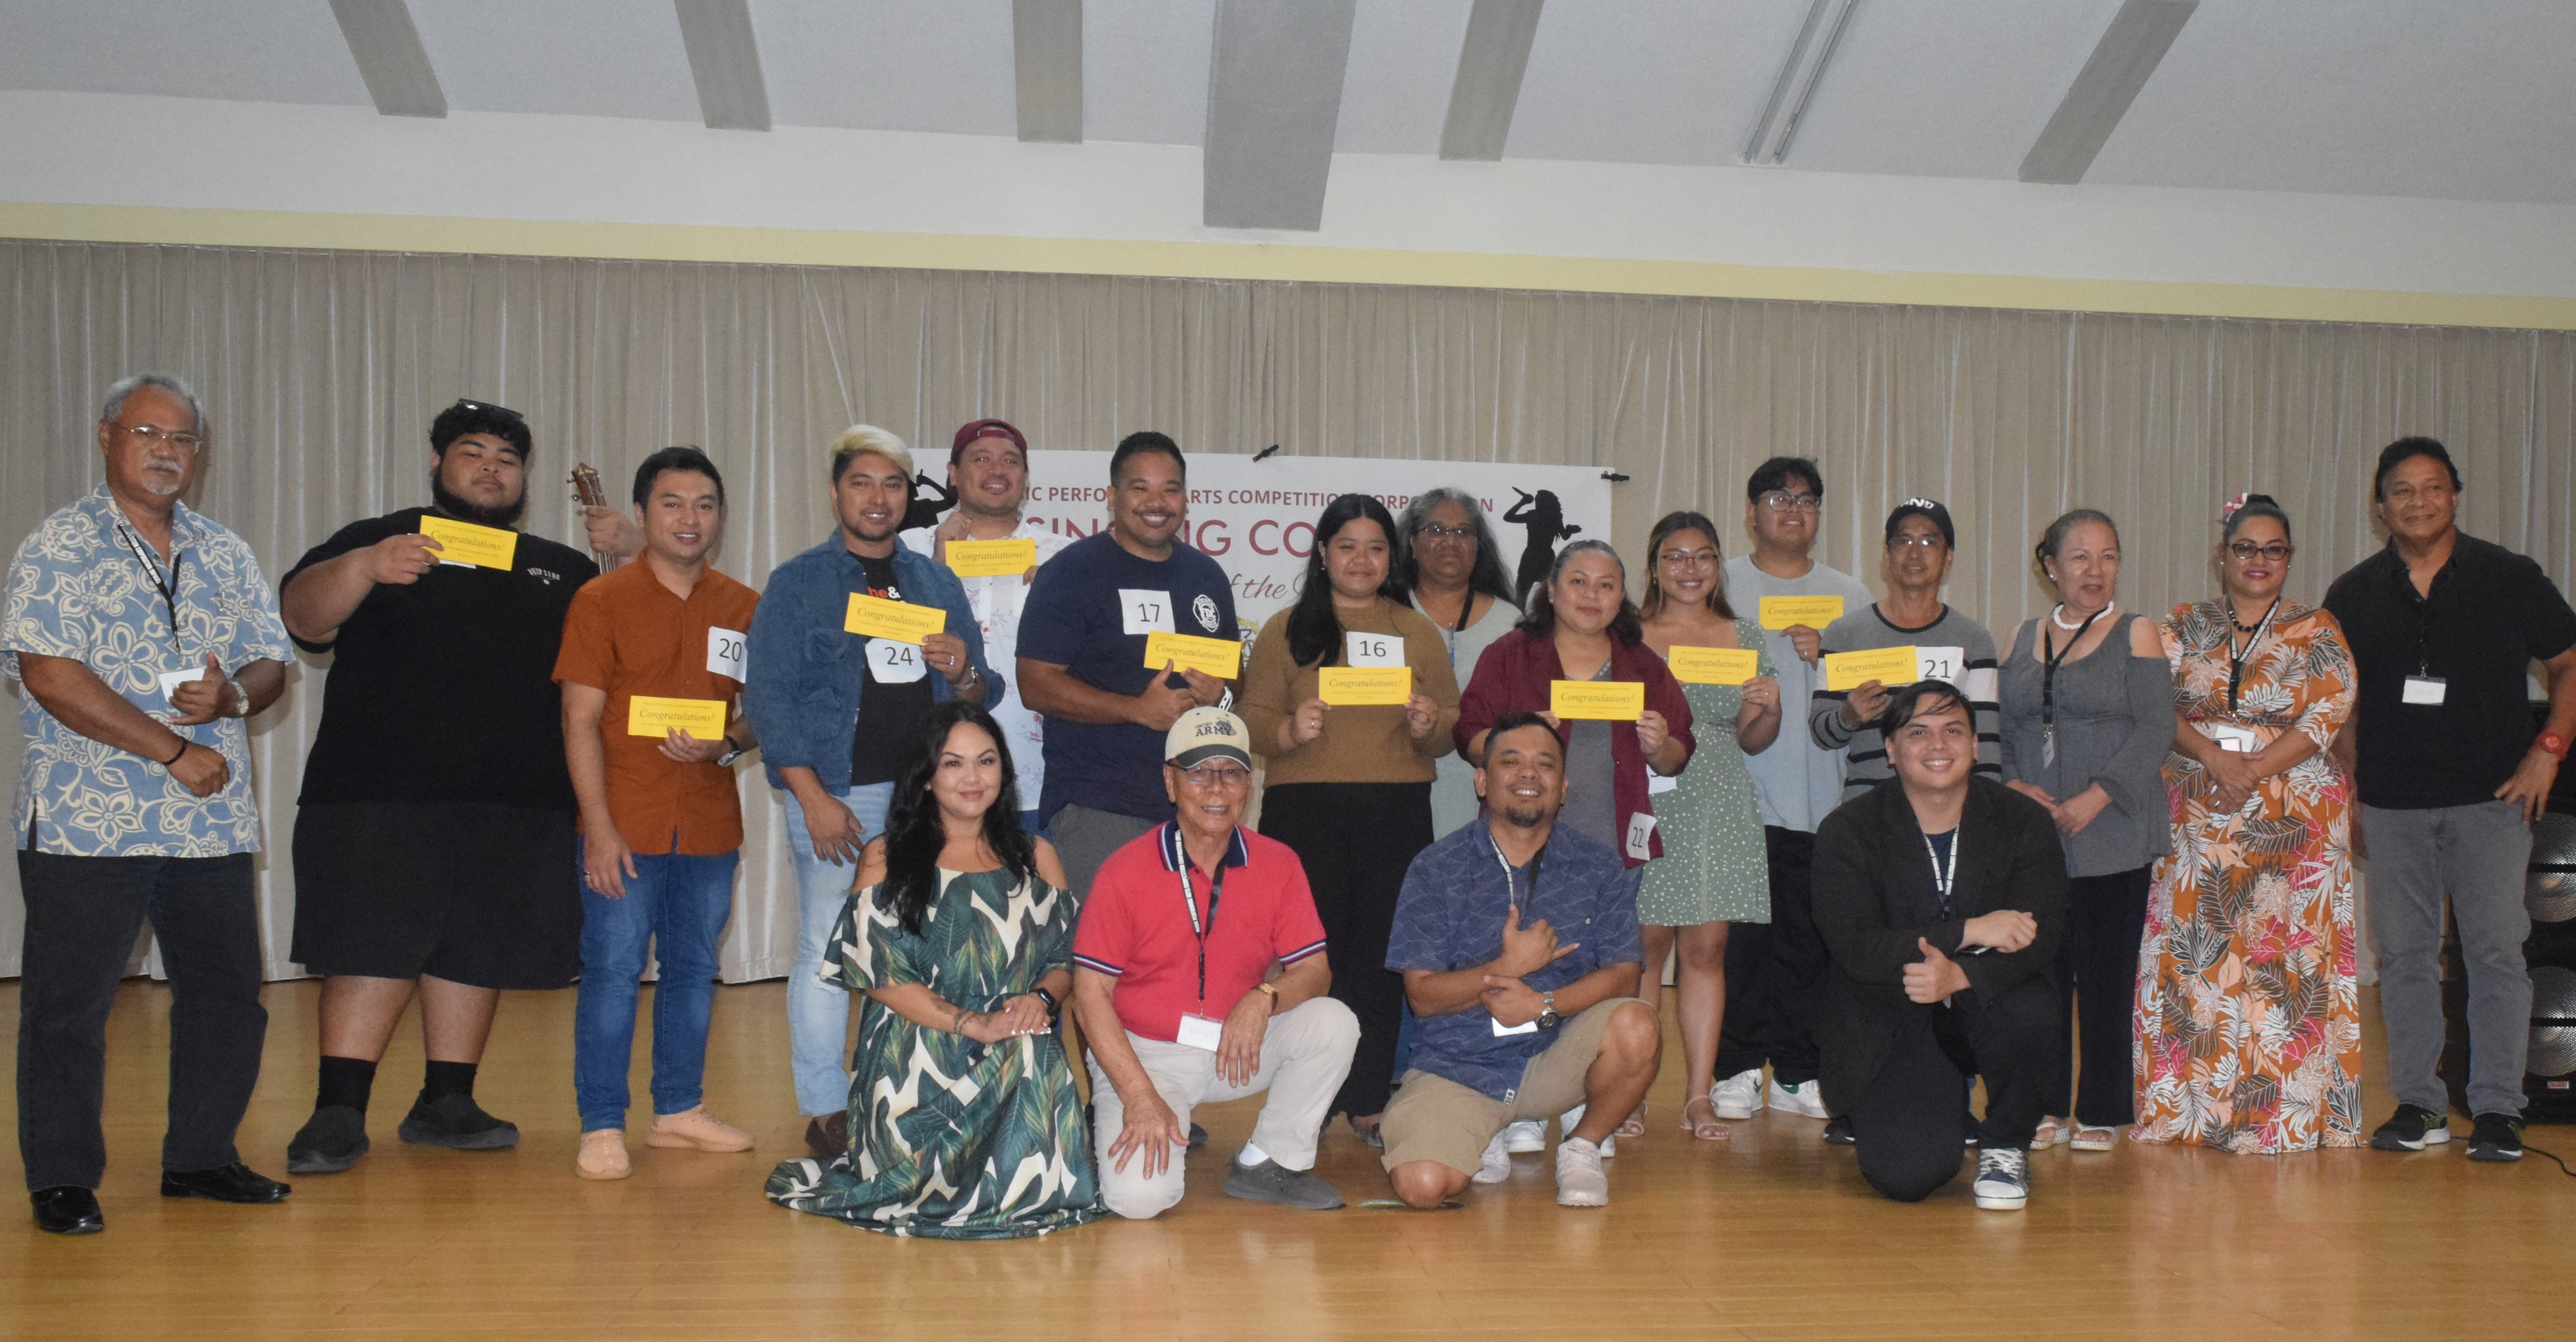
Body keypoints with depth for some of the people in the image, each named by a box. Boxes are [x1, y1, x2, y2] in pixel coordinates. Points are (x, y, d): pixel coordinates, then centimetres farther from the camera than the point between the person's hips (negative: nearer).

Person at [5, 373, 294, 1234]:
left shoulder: (226, 557, 14)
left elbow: (270, 668, 13)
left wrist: (230, 695, -11)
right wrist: (174, 750, -16)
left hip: (212, 824, 5)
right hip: (86, 824, -5)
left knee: (228, 993, 9)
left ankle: (200, 1156, 24)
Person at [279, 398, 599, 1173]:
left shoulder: (564, 574, 19)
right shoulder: (376, 542, 7)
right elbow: (303, 617, -9)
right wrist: (367, 567, -29)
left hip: (516, 807, 4)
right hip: (382, 796, -4)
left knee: (478, 951, 8)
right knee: (372, 949, -7)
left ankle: (445, 1106, 19)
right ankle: (338, 1115, -1)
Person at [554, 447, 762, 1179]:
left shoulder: (743, 608, 9)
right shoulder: (601, 601, -2)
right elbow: (581, 721, -5)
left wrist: (725, 744, -9)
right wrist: (600, 828, -12)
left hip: (711, 824, 4)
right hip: (626, 826, -4)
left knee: (694, 968, 12)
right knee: (613, 970, -3)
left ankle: (680, 1110, 24)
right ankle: (602, 1126, 6)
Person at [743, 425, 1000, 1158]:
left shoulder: (938, 584, 16)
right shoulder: (798, 582, 4)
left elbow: (984, 694, 19)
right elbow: (770, 698, -3)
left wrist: (963, 672, -6)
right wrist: (814, 798, -12)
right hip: (836, 795, -3)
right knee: (827, 952, -2)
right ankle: (827, 1112, 8)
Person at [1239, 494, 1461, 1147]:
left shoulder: (1418, 632, 15)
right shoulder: (1286, 630, 9)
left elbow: (1452, 730, 12)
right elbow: (1252, 720, 3)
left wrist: (1430, 726, -10)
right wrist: (1290, 731, -17)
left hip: (1398, 815, 2)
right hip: (1304, 811, -2)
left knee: (1382, 955, 0)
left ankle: (1371, 1102, 9)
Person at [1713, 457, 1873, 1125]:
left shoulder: (1849, 596, 15)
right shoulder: (1721, 586, 10)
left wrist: (1824, 658, -7)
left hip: (1821, 796, 2)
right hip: (1741, 791, -2)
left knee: (1811, 936, 2)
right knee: (1742, 934, -4)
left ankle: (1797, 1071, 12)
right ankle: (1738, 1069, 6)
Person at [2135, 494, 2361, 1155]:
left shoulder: (2318, 631, 6)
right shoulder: (2184, 628, 11)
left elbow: (2329, 715, -4)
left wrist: (2254, 770, -14)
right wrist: (2213, 757, -15)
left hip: (2295, 819, -1)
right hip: (2197, 821, 2)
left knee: (2286, 950, -4)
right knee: (2193, 953, -1)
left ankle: (2288, 1109, 3)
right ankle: (2195, 1101, 7)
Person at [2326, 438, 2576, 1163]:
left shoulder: (2510, 578, 1)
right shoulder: (2353, 594, 7)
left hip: (2491, 797, -2)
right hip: (2392, 804, 2)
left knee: (2497, 951, -3)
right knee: (2403, 954, 6)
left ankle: (2497, 1109, 5)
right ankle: (2418, 1104, 14)